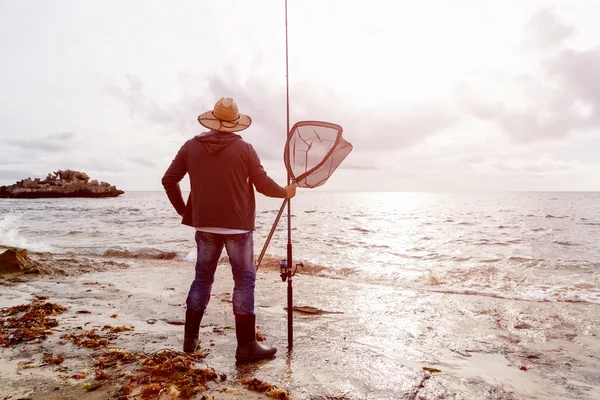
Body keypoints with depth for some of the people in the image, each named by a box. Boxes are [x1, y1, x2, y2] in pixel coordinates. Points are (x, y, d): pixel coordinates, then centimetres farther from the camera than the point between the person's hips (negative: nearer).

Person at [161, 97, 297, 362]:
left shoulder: (191, 146, 4)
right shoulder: (244, 149, -6)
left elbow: (168, 180, 7)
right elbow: (263, 184, -5)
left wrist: (182, 210, 19)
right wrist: (286, 192, 14)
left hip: (204, 224, 4)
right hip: (237, 224, -4)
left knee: (202, 278, 17)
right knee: (244, 281, 3)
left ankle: (190, 339, 24)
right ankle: (246, 345, 5)